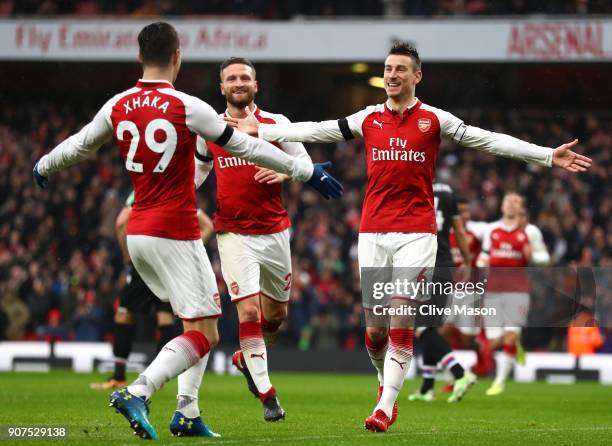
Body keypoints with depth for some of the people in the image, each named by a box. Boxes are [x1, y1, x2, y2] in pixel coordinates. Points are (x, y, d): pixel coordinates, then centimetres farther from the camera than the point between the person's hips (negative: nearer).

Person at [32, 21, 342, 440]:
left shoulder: (118, 106, 3)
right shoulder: (186, 107, -13)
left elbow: (77, 146, 19)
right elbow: (248, 147, -7)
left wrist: (43, 167, 41)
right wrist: (308, 172, 3)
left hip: (138, 233, 7)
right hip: (176, 233, -7)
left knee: (200, 321, 20)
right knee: (204, 334, -5)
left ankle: (188, 413, 12)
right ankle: (138, 392, -23)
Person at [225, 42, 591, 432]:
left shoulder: (434, 119, 2)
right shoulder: (369, 119, 9)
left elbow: (488, 140, 1)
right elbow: (315, 131, 13)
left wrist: (549, 155, -5)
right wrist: (259, 130, 11)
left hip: (417, 232, -2)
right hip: (373, 232, 3)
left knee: (402, 322, -11)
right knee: (375, 329, 2)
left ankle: (385, 409, -11)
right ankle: (387, 384, 28)